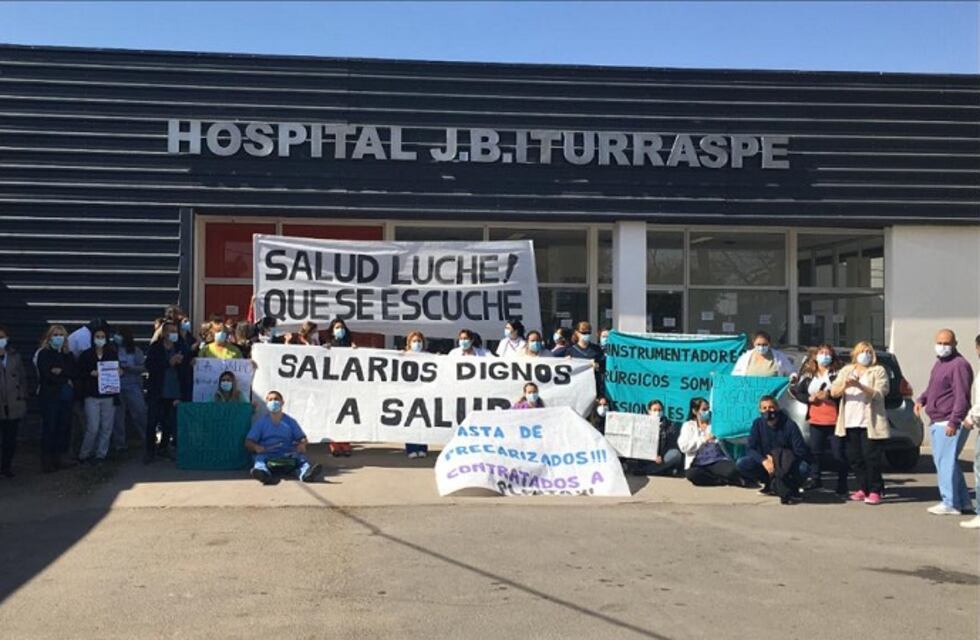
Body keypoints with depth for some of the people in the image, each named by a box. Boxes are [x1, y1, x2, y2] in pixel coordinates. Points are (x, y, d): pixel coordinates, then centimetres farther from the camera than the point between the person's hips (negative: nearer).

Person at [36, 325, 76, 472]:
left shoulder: (68, 355, 15)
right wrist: (66, 380, -3)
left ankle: (60, 458, 9)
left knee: (64, 427, 2)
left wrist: (61, 371, -12)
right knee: (49, 428, -5)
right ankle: (47, 461, 0)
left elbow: (73, 373, 3)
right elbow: (48, 375, -10)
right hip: (49, 396, -5)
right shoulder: (44, 354, 1)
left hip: (65, 397, 5)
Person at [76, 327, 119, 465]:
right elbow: (80, 374, 3)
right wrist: (91, 373, -14)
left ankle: (101, 454, 13)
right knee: (93, 428, -8)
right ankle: (83, 455, 10)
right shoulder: (86, 355, 3)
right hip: (92, 396, -2)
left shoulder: (112, 354, 8)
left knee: (106, 428, 2)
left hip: (109, 395, 2)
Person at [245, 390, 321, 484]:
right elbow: (248, 442, 9)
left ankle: (306, 473, -62)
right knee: (260, 458, -33)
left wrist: (302, 444, -12)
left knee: (300, 457, -30)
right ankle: (262, 472, -67)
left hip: (287, 455, 1)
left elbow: (302, 438, 14)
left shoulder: (290, 421, 19)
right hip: (267, 454, 0)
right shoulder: (261, 422, 16)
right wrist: (255, 447, -15)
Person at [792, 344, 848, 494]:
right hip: (815, 420, 4)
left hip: (834, 420, -4)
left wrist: (829, 395, -20)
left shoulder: (837, 374, -2)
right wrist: (809, 398, -7)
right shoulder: (808, 376, 12)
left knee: (838, 452, -1)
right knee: (815, 451, 11)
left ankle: (842, 483, 10)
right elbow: (798, 392, 10)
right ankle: (815, 479, 23)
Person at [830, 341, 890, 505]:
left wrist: (859, 386, -25)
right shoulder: (846, 370, 15)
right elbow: (833, 392, 4)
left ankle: (875, 490, 0)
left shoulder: (878, 371, 3)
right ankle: (863, 488, 17)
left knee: (871, 457, -6)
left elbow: (879, 394, -11)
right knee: (854, 457, 6)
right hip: (850, 422, 4)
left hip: (870, 422, -4)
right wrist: (844, 385, -18)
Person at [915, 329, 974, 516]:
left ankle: (950, 504, -1)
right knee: (943, 461, 16)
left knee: (945, 462, -8)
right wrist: (922, 399, 9)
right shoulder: (939, 363, 17)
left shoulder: (959, 365, -16)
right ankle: (963, 502, 25)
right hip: (937, 423, 11)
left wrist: (953, 423, -26)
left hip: (949, 424, -11)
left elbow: (962, 397, -21)